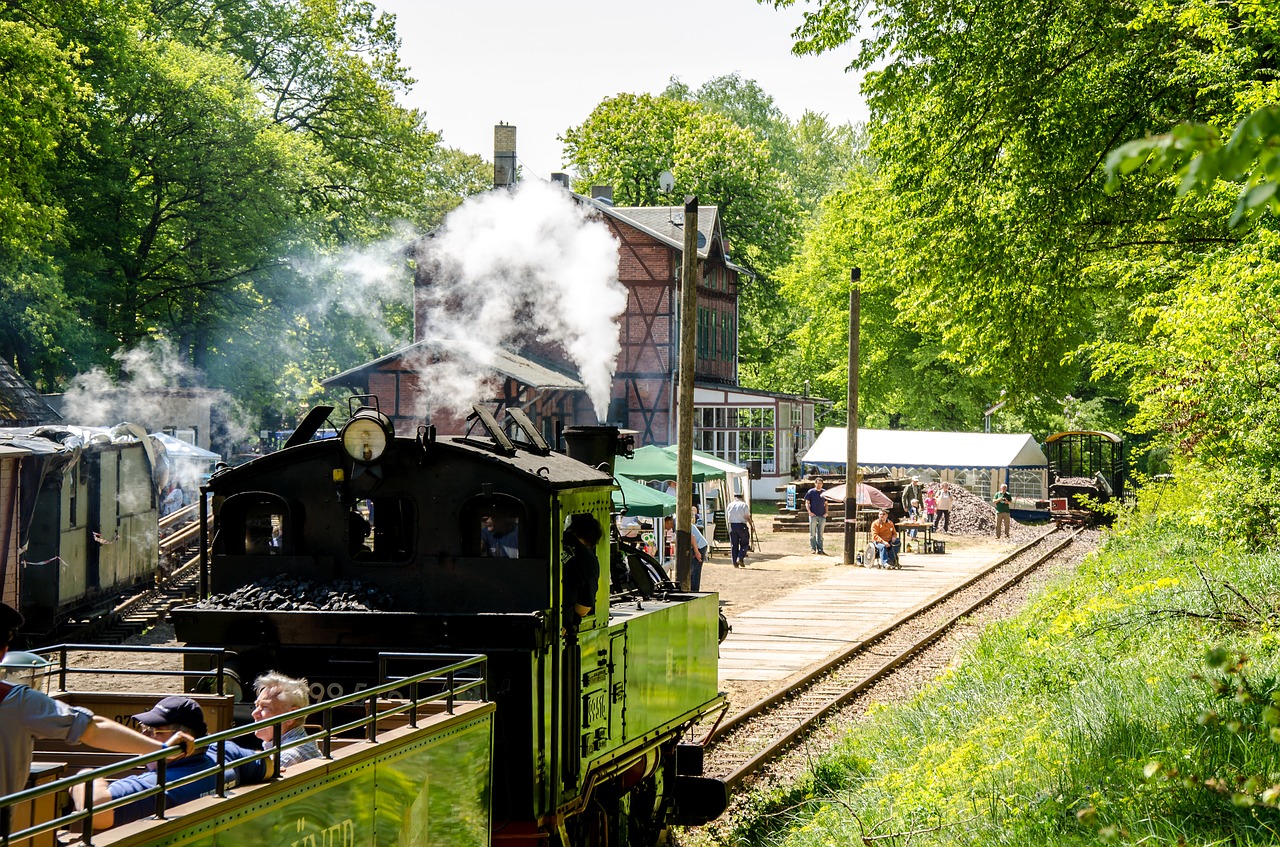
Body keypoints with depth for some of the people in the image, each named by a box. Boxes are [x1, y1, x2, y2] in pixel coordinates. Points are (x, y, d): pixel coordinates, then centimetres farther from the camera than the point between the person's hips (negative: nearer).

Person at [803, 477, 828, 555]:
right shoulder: (811, 492, 1)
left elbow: (826, 504, 16)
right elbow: (807, 503, 2)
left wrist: (826, 512, 2)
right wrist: (809, 512, -12)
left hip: (822, 516, 3)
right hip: (813, 515, -3)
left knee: (820, 534, 6)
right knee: (813, 533, -1)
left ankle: (820, 549, 9)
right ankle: (812, 548, 4)